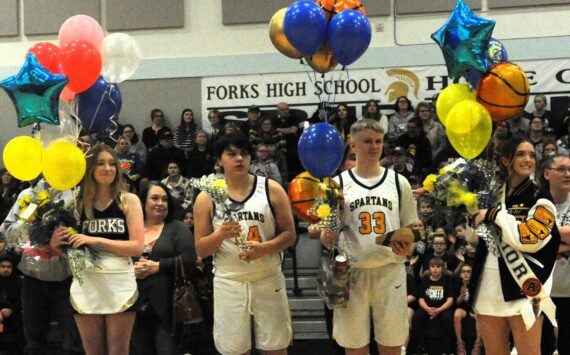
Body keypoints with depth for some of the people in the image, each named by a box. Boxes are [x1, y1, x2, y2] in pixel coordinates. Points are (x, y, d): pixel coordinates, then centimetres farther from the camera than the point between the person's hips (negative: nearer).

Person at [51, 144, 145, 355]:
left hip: (120, 284, -2)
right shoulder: (78, 203, 6)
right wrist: (56, 244, -7)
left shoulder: (129, 200, 2)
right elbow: (70, 247, 16)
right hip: (85, 285, 2)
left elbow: (137, 247, -7)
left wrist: (96, 240, -14)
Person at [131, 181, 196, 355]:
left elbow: (189, 259, -8)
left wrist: (157, 266, -12)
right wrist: (131, 269, -12)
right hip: (137, 303, 3)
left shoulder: (177, 228, 5)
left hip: (167, 306, -3)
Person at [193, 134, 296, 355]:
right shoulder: (207, 198, -2)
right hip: (228, 283, 0)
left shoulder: (272, 190, -1)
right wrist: (220, 234, -22)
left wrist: (264, 247, -20)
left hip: (268, 280, 0)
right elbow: (201, 250, -1)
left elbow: (289, 234, -1)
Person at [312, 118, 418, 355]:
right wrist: (325, 236, -18)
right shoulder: (339, 183, 3)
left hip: (390, 272, 1)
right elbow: (328, 233, 5)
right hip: (352, 273, -1)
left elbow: (411, 226, 12)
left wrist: (408, 245, -9)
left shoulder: (399, 182, 7)